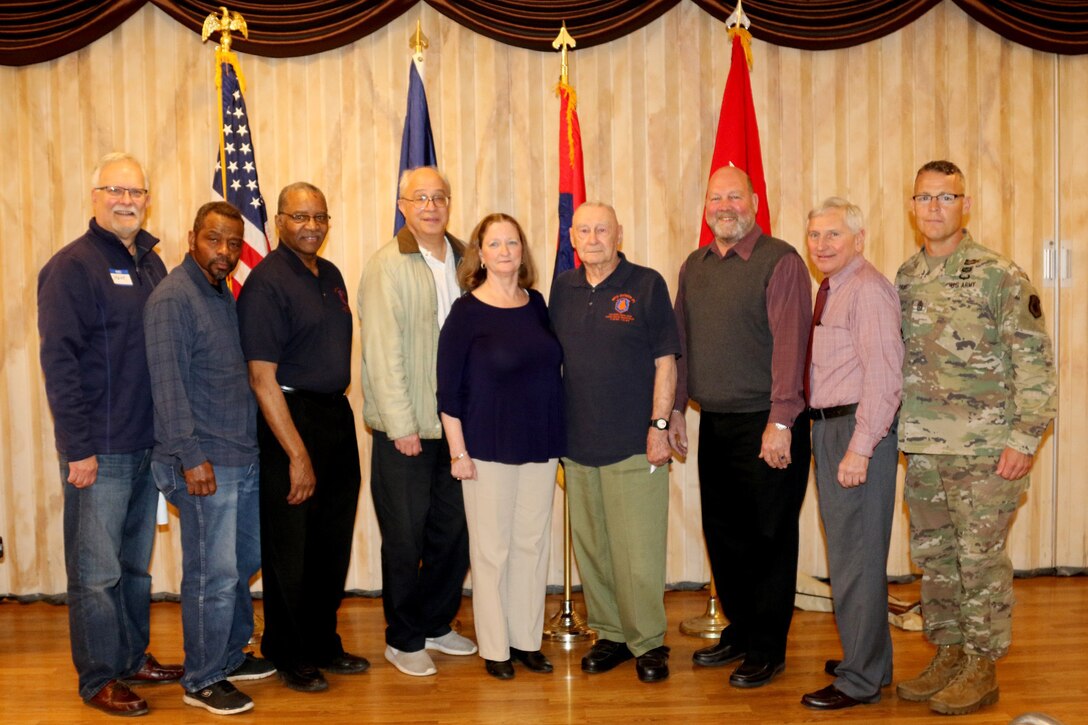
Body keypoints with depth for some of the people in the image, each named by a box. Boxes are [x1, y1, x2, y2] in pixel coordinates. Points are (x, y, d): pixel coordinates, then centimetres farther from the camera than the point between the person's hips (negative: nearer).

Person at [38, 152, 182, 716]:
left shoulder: (151, 263, 12)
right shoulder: (73, 266, -9)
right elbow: (59, 361, -14)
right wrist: (78, 448, -17)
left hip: (149, 445, 7)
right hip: (99, 451, -7)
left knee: (135, 564, 17)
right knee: (96, 572, 3)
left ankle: (134, 658, 30)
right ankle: (98, 679, 15)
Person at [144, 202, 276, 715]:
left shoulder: (224, 293, 14)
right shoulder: (173, 298, -13)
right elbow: (168, 384, -18)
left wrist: (251, 441, 16)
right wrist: (191, 457, -21)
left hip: (243, 456, 9)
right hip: (205, 462, -9)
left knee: (246, 559, 18)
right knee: (214, 574, -2)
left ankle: (230, 655, 34)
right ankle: (202, 681, 13)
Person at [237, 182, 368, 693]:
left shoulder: (331, 275, 11)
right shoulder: (267, 281, -13)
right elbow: (262, 377, -17)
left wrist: (340, 416, 10)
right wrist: (297, 454, -18)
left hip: (337, 417, 8)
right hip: (289, 420, -8)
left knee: (333, 543, 15)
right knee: (290, 549, 4)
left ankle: (323, 644, 30)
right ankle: (288, 656, 20)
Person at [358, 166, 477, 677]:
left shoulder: (464, 260, 9)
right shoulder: (387, 266, -8)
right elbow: (383, 352, -12)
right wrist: (401, 425, -15)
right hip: (405, 428, -5)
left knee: (454, 532, 12)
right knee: (405, 538, 5)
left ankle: (434, 624, 30)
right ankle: (403, 640, 20)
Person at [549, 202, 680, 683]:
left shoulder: (646, 285, -3)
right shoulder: (563, 289, 10)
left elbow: (665, 361, -4)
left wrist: (659, 425, -10)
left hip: (634, 444, -4)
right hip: (577, 443, 5)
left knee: (639, 550, -1)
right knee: (590, 548, 11)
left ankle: (648, 643, 14)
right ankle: (610, 634, 25)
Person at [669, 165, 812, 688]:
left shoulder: (780, 261, -9)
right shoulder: (694, 267, 12)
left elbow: (790, 343, -16)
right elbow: (681, 340, 17)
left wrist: (780, 422, -21)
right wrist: (676, 409, 15)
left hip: (763, 426, -6)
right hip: (713, 425, 6)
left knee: (769, 538, 4)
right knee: (721, 533, 14)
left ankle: (767, 650, 18)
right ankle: (738, 630, 32)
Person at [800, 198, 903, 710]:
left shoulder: (867, 289, -14)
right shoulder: (829, 290, 15)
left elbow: (883, 376, -21)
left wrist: (860, 447, -23)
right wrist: (826, 436, 10)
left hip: (858, 429, -10)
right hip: (827, 427, 10)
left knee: (856, 554, -1)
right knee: (844, 548, 19)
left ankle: (860, 680, 11)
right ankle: (868, 659, 34)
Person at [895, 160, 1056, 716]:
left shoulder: (999, 276, -8)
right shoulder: (904, 279, 9)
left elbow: (1035, 361, -9)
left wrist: (1024, 439, -14)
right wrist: (893, 429, 10)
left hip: (985, 449, -6)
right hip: (922, 449, 6)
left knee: (981, 557, 2)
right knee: (932, 556, 13)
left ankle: (982, 669, 16)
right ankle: (948, 655, 28)